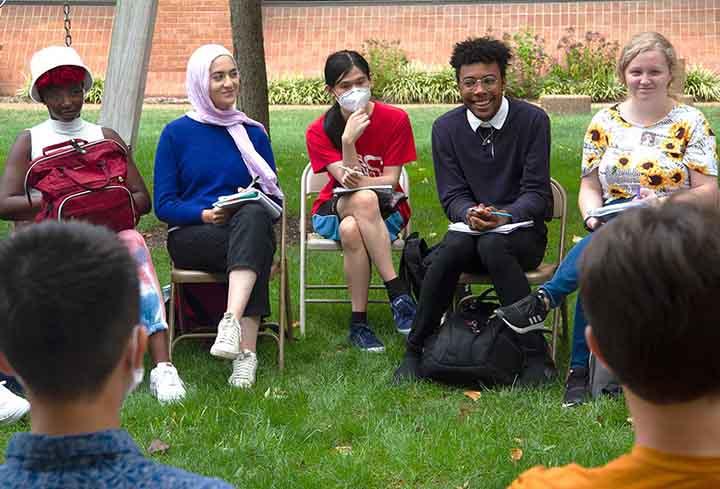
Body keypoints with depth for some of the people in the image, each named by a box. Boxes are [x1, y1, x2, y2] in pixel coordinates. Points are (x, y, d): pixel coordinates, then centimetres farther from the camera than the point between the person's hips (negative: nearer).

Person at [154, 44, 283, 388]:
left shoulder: (254, 134, 15)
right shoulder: (176, 133, 6)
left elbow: (274, 198, 15)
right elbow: (163, 205, 1)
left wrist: (250, 206, -9)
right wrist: (205, 214, -17)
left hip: (247, 228, 2)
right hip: (191, 237, -2)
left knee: (254, 215, -37)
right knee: (256, 247, -35)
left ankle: (232, 321, -53)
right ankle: (247, 349, -44)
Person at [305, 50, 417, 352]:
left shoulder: (395, 119, -6)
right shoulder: (319, 131, -5)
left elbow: (390, 179, -8)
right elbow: (347, 180, -15)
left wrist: (359, 181, -26)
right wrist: (349, 140, -29)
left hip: (386, 209, -1)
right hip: (335, 207, 1)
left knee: (351, 231, -38)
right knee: (363, 199, -37)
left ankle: (359, 322, -29)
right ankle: (398, 292, -35)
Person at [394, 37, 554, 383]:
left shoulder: (532, 120, -5)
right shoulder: (446, 128, 2)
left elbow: (537, 193, -9)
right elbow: (452, 195, 0)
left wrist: (504, 216, -29)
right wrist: (470, 214, -25)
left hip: (522, 229, -2)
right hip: (470, 229, 2)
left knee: (493, 244, -36)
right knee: (454, 245, -33)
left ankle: (536, 354, -31)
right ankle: (414, 351, -21)